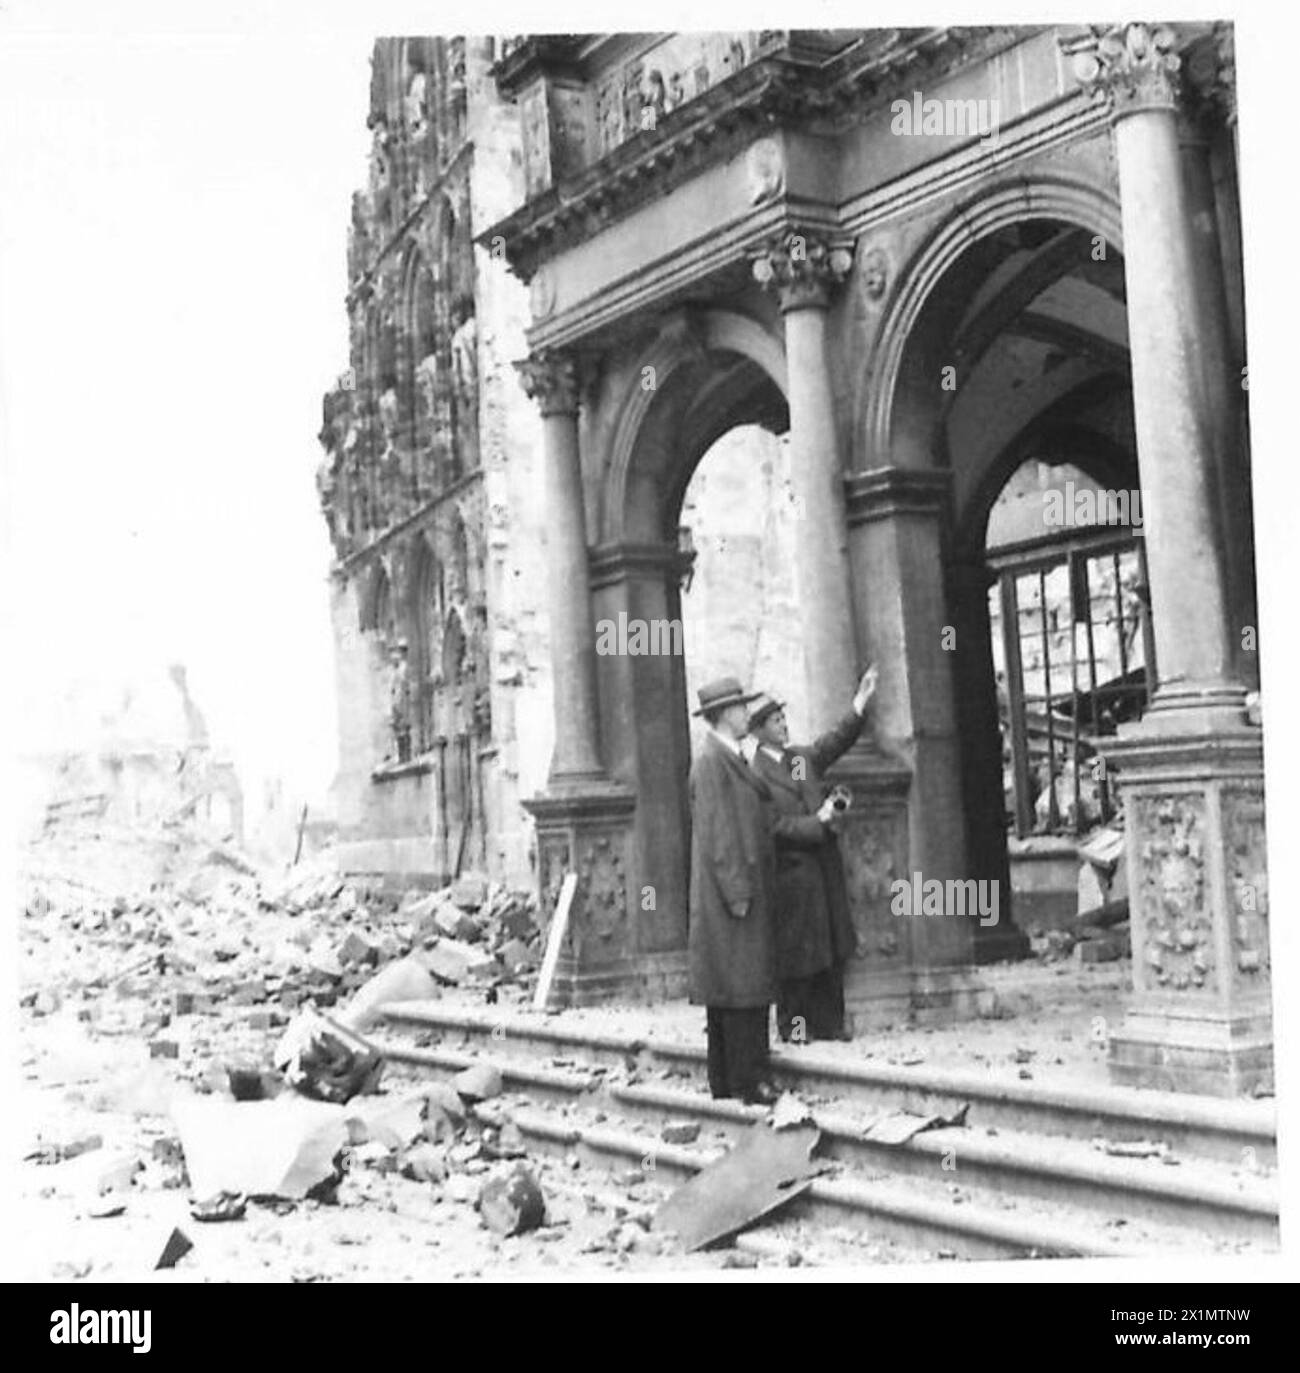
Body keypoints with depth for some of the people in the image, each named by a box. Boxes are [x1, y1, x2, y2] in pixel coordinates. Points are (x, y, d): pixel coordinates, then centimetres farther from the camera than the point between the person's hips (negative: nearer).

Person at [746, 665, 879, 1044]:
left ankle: (828, 1022, 19)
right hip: (792, 874, -6)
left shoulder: (803, 757, 11)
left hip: (825, 868, 7)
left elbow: (836, 740, -1)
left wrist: (861, 702, -12)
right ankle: (792, 1024, 14)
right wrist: (818, 822, -17)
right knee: (796, 954, 1)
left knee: (832, 949, 10)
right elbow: (772, 827, -14)